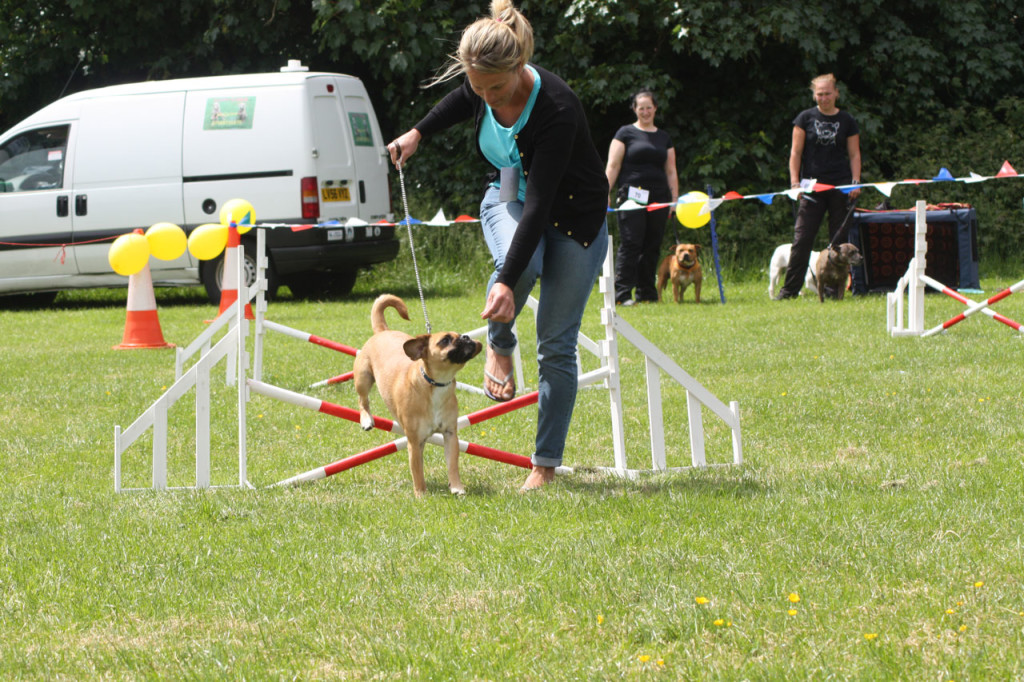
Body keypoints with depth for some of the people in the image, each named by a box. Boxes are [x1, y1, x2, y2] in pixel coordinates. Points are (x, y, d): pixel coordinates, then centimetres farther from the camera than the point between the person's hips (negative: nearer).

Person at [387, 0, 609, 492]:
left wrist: (507, 282, -40)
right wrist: (419, 132, 13)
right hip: (509, 197, 4)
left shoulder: (556, 109, -36)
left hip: (572, 216, -4)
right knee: (520, 264, -33)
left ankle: (545, 467, 2)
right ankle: (499, 347, -4)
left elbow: (540, 204, -37)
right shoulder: (482, 88, -18)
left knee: (557, 346, -6)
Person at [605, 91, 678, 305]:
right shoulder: (626, 133, 6)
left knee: (652, 247, 5)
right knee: (630, 243, -11)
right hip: (632, 197, -5)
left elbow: (671, 172, 20)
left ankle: (646, 292, 11)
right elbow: (613, 166, 1)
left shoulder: (664, 138, 19)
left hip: (658, 198, 5)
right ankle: (622, 293, -13)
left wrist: (675, 199, 11)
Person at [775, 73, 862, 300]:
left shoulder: (847, 121, 8)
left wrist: (856, 182, -3)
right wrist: (794, 182, -6)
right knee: (802, 238, -5)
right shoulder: (805, 118, 6)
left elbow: (854, 154, 10)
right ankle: (790, 288, -2)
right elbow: (796, 152, 4)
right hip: (812, 186, -1)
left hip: (840, 186, 1)